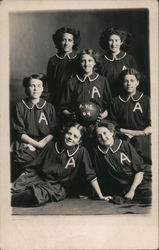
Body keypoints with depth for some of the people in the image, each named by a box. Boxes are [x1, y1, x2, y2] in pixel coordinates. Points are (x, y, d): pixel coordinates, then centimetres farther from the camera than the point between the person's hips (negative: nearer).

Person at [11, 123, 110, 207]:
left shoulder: (81, 152, -9)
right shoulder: (52, 145, 0)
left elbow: (91, 175, -7)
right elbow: (33, 167, 6)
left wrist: (101, 196, -8)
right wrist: (22, 178, 0)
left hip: (59, 187, -3)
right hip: (39, 179, 3)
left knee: (37, 194, -34)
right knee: (15, 187, -28)